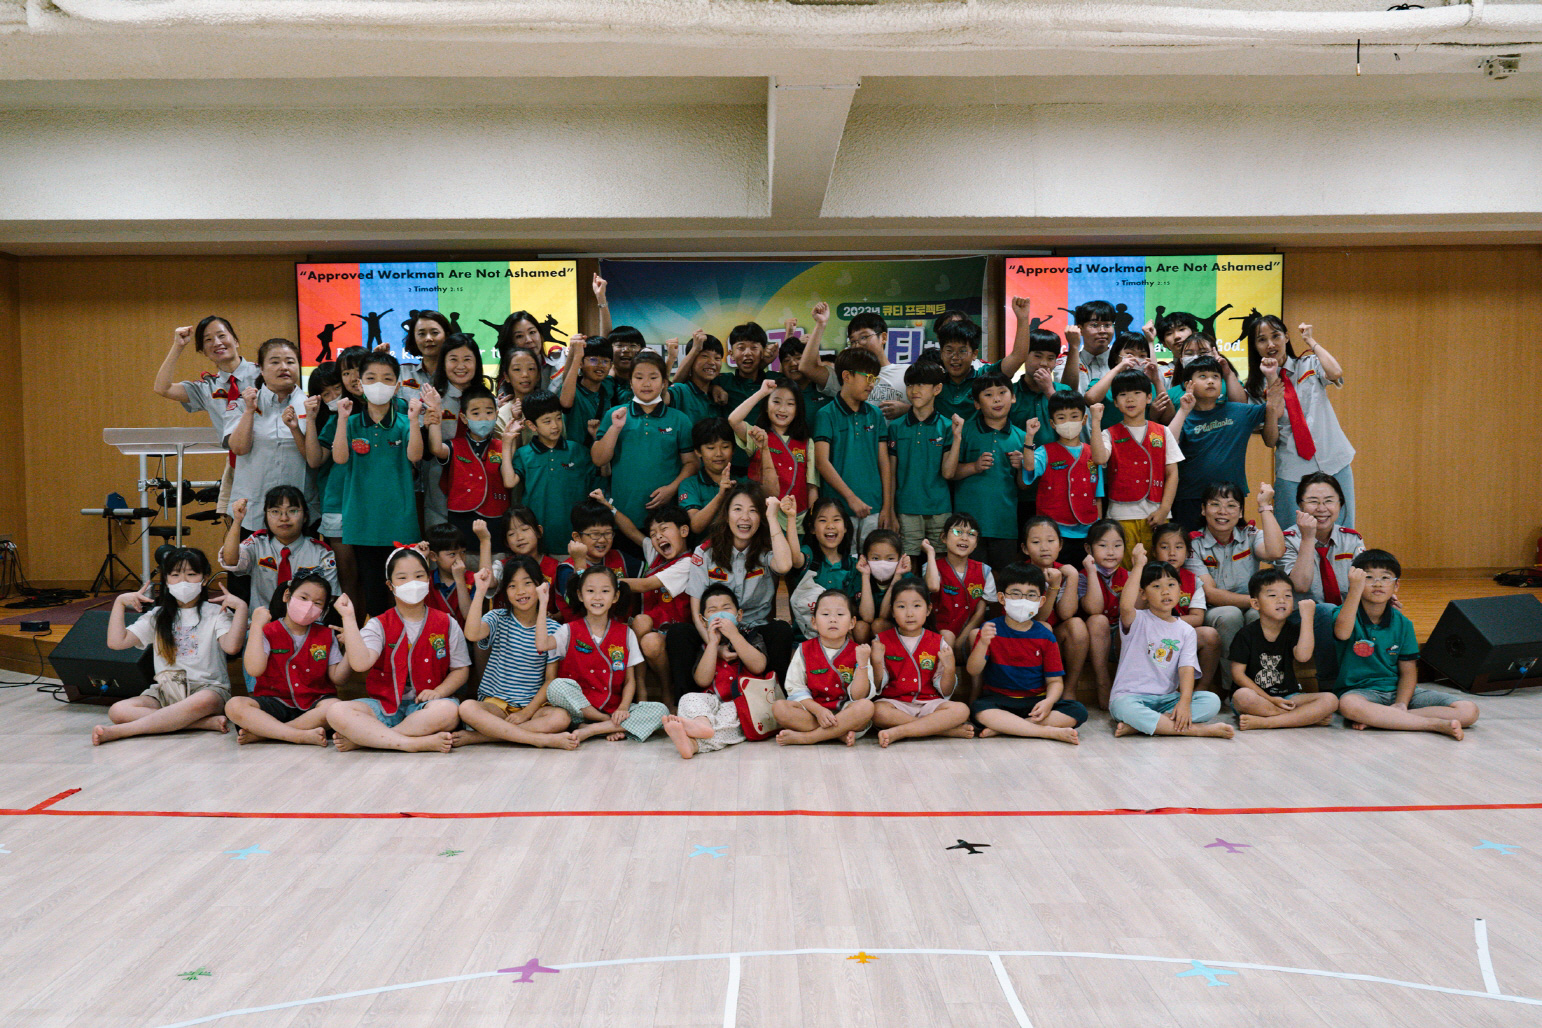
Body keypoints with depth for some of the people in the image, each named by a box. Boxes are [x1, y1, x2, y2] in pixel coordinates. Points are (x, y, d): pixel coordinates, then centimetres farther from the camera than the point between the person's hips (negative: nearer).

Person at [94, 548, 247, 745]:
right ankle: (205, 723, -35)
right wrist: (119, 603, 7)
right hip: (166, 690, 4)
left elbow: (231, 646, -14)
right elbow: (116, 642, 7)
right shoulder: (157, 616, 18)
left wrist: (241, 607, -18)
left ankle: (118, 731, -36)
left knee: (204, 701, -42)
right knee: (118, 710, -26)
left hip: (206, 687, -4)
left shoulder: (216, 613, 6)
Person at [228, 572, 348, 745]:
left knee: (333, 706, -34)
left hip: (313, 705, 1)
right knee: (234, 705, -28)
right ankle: (301, 736, -37)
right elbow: (254, 670, -14)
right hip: (275, 703, 0)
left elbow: (338, 679, 3)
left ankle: (260, 733, -27)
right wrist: (256, 625, -10)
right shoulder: (268, 632, 5)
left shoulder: (326, 636, 10)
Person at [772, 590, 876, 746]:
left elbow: (858, 697, -6)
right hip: (812, 711, 1)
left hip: (845, 714, -1)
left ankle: (804, 737, -27)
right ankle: (840, 734, -24)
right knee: (779, 707, -24)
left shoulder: (858, 652, 1)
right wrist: (818, 710, -17)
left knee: (866, 707, -32)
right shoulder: (805, 650, 3)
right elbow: (796, 689, -2)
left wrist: (862, 663, -18)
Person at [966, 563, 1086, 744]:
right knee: (980, 710, -35)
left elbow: (1055, 680, 3)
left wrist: (1049, 702, -20)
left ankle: (1003, 727, -26)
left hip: (1036, 702, 2)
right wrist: (983, 643, -28)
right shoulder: (991, 629, 0)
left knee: (1078, 711, -22)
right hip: (998, 700, -2)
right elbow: (973, 670, -8)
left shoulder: (1044, 636, 5)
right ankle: (1052, 732, -31)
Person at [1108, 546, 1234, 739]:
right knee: (1123, 706, -38)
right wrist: (1138, 566, -23)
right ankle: (1197, 729, -30)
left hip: (1167, 698, 4)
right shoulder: (1137, 621, 0)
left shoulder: (1186, 630, 11)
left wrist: (1184, 702, -19)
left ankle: (1137, 725, -29)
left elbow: (1187, 668, -2)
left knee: (1212, 701, -19)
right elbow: (1126, 606, -26)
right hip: (1131, 695, -4)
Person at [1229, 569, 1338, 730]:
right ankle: (1309, 716, -24)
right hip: (1257, 695, -4)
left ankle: (1263, 722, -29)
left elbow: (1303, 656, -16)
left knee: (1330, 700, -20)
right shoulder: (1247, 634, -3)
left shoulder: (1293, 630, 5)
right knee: (1242, 697, -38)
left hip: (1288, 696, 4)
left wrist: (1307, 616, -16)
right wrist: (1269, 699, -15)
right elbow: (1237, 672, -8)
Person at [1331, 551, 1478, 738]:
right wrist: (1355, 589, -38)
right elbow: (1342, 633, -30)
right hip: (1360, 691, -5)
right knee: (1349, 704, -42)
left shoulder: (1402, 623, 7)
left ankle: (1375, 718, -25)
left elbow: (1408, 671, 6)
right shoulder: (1346, 613, -4)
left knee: (1469, 710, -13)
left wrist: (1401, 704, -13)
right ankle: (1435, 724, -30)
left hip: (1398, 691, 5)